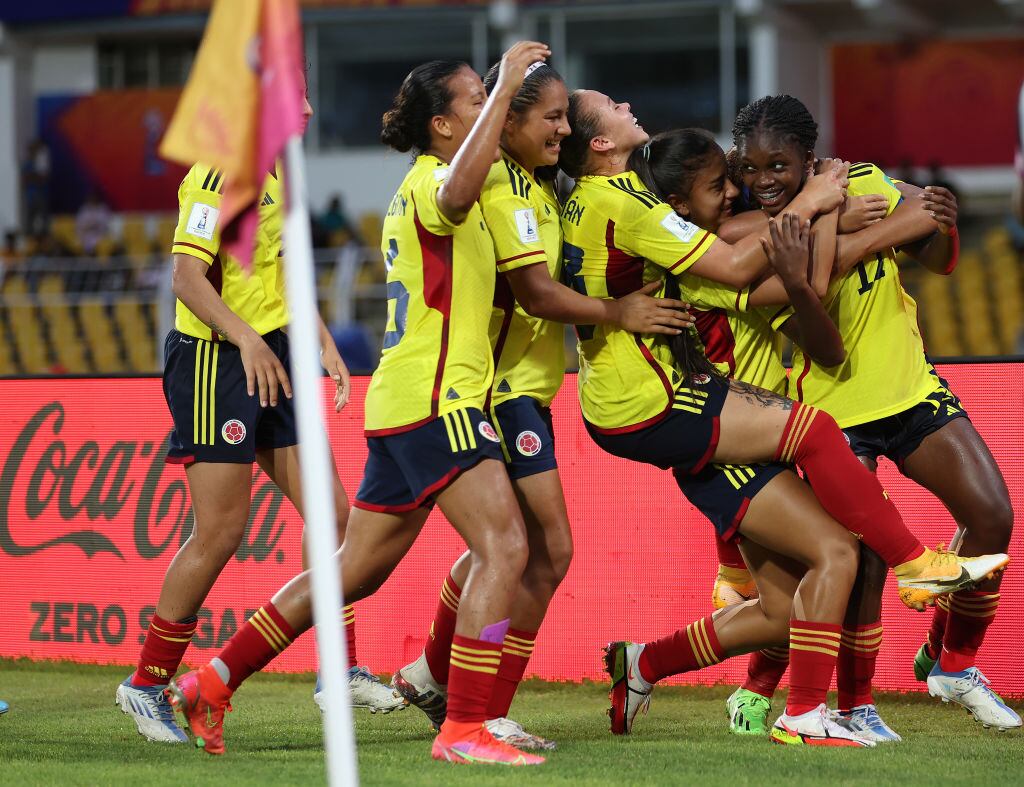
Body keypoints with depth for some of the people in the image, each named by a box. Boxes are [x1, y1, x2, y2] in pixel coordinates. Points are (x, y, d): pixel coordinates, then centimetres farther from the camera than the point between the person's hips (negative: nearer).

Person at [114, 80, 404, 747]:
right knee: (221, 532, -7)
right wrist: (247, 339, -31)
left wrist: (323, 344, 18)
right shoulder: (220, 173, -14)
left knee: (332, 515, 5)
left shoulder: (277, 179, 15)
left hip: (272, 363, 9)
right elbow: (188, 277, -21)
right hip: (215, 362, -9)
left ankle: (342, 671, 15)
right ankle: (147, 685, 5)